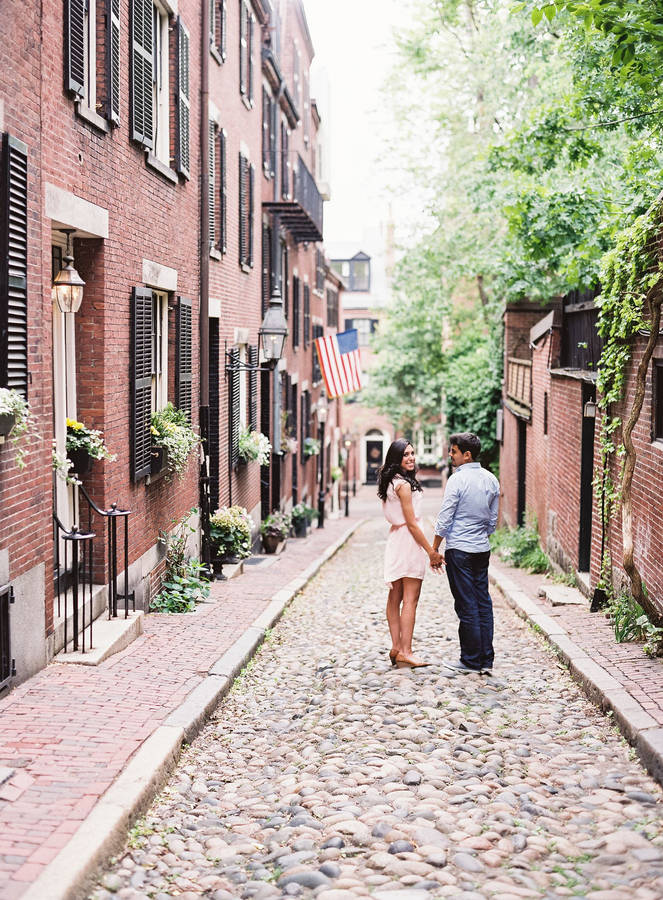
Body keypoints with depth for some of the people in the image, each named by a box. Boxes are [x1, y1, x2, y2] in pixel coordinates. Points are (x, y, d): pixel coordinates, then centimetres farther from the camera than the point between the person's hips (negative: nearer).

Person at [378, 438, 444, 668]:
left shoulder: (390, 482, 11)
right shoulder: (403, 484, -16)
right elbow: (412, 523, -17)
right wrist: (431, 552, -12)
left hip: (395, 538, 9)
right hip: (409, 540, -9)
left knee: (395, 597, 11)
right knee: (410, 599, -7)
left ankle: (396, 648, 16)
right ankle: (405, 652, -8)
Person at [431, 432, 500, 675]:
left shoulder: (457, 479, -13)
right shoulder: (491, 480, 8)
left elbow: (444, 520, -13)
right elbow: (493, 519, 14)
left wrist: (434, 549, -4)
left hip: (459, 550, -7)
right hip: (483, 549, 7)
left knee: (467, 606, -1)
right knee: (483, 603, 9)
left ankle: (471, 661, 5)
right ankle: (486, 660, 11)